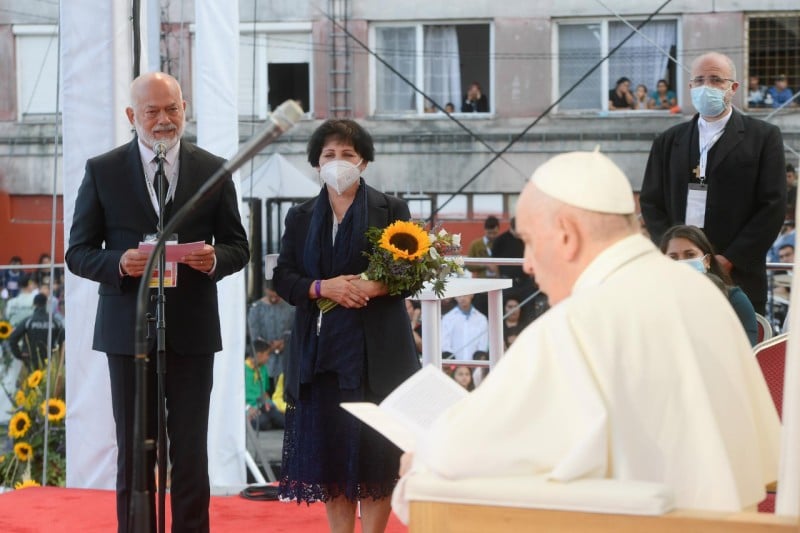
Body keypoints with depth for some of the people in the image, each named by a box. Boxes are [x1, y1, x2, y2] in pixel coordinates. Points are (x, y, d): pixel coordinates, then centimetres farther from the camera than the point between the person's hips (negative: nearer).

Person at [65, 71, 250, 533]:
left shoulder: (214, 170, 6)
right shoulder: (102, 171, 3)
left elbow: (238, 247, 9)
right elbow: (78, 253, 4)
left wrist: (215, 259, -14)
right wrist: (118, 263, -17)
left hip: (192, 331, 0)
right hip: (128, 331, 0)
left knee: (191, 455, 3)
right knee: (134, 454, 5)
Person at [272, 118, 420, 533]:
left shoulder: (391, 210, 5)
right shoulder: (301, 217, 13)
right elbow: (283, 277, 6)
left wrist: (372, 287, -19)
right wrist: (323, 287, -13)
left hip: (376, 348, -3)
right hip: (320, 346, 3)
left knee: (374, 448, -4)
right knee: (329, 446, 3)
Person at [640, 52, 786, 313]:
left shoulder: (763, 136, 5)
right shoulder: (668, 141, 16)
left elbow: (773, 204, -1)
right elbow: (651, 201, 14)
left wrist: (730, 259, -9)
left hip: (739, 275, -2)